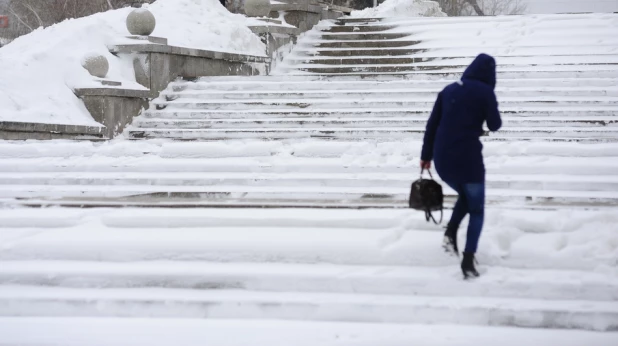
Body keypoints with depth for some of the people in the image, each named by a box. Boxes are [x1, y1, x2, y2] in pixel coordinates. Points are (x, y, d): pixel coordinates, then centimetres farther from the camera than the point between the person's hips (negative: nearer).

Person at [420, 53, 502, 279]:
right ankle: (468, 260, -4)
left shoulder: (449, 90, 11)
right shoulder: (485, 92, -4)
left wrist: (426, 155, 17)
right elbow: (495, 125, 2)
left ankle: (451, 231, 7)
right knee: (477, 209, 9)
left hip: (442, 160, 5)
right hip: (468, 158, -5)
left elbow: (432, 124, 10)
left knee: (465, 195, 30)